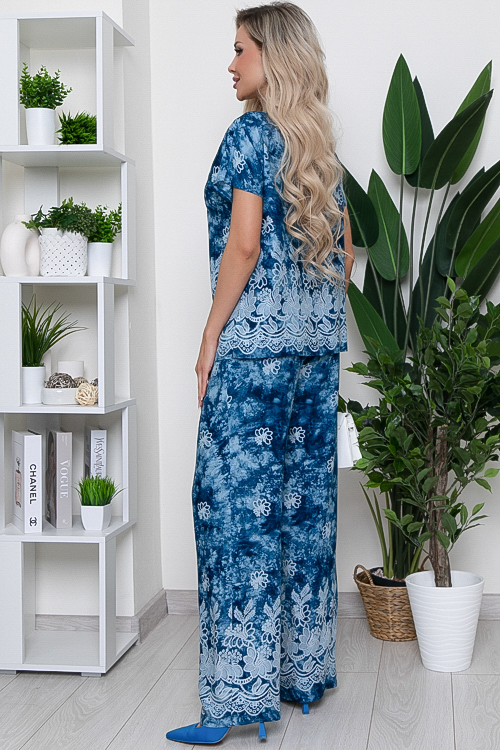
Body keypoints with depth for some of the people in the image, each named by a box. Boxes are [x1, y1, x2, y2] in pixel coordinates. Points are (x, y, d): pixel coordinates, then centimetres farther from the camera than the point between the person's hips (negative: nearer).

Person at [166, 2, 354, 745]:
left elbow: (243, 245, -15)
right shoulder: (321, 146, 15)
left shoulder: (251, 132, -7)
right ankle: (306, 670, 19)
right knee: (306, 501, 10)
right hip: (319, 346, 8)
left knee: (239, 503, -6)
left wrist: (210, 336, -10)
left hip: (255, 345, -8)